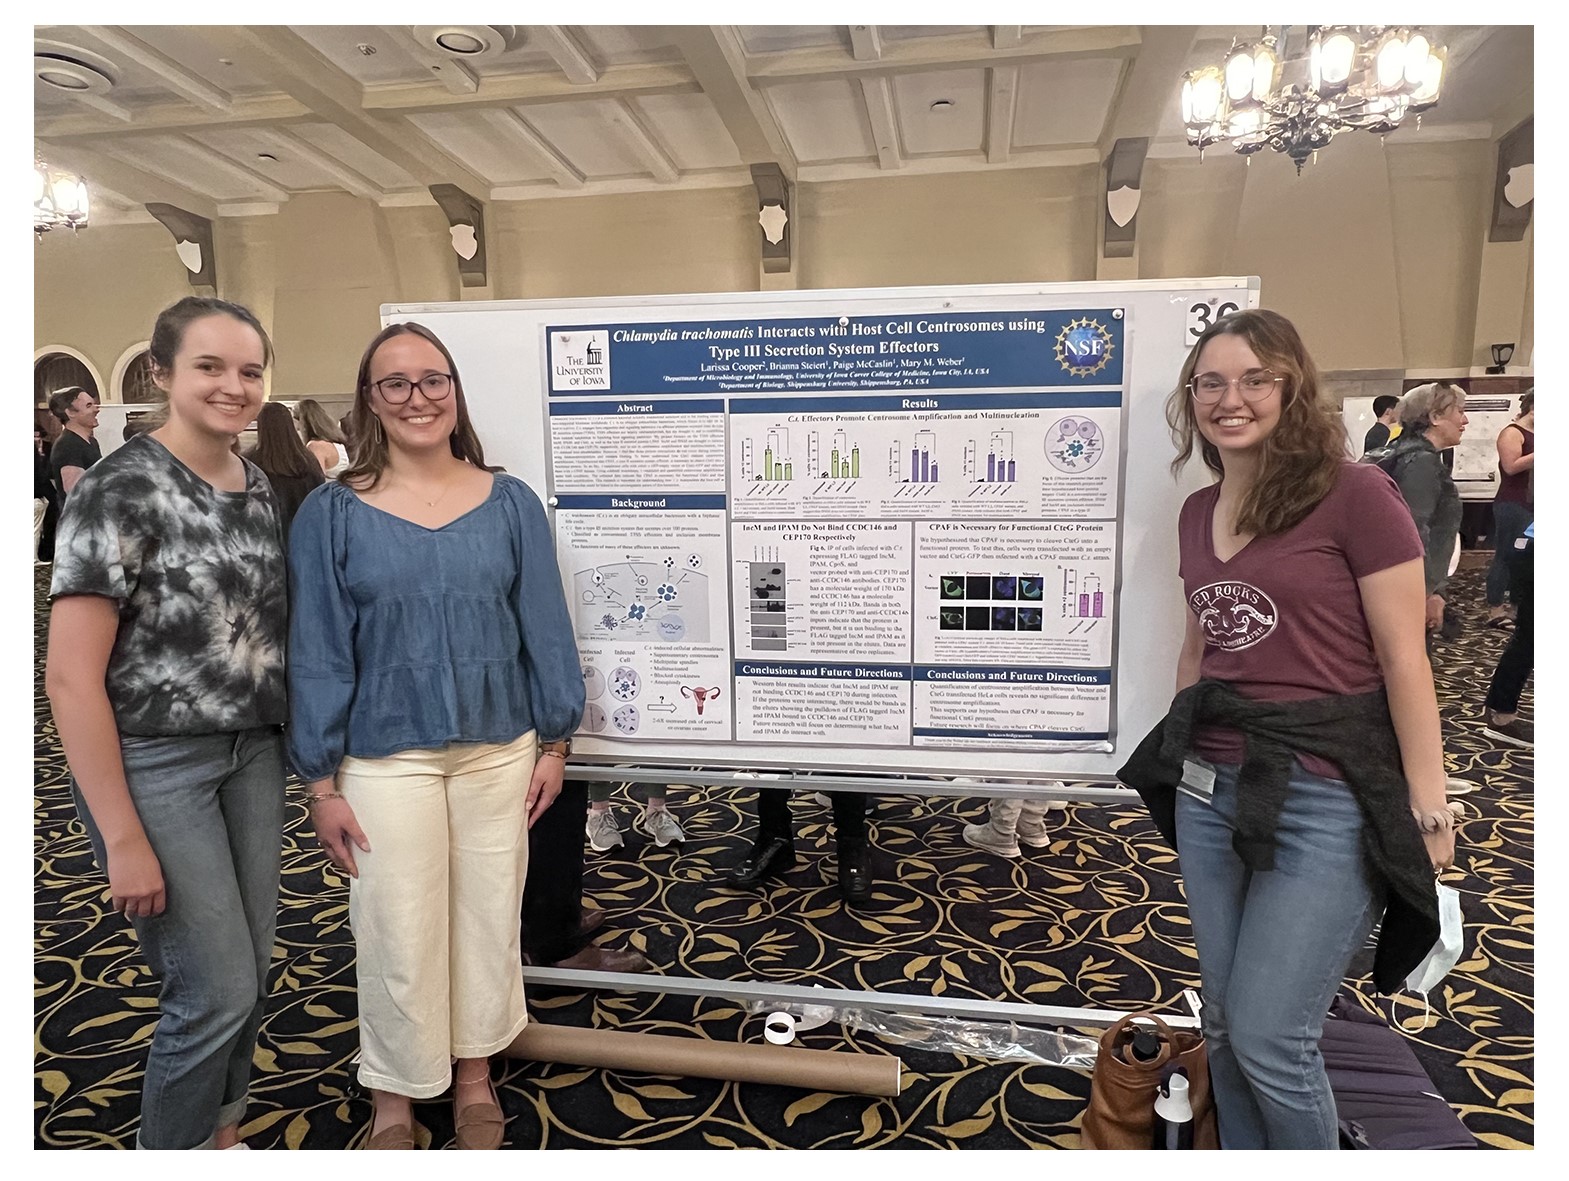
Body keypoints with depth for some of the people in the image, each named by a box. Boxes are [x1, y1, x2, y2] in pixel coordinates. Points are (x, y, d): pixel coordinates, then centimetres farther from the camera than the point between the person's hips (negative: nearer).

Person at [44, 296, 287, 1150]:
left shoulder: (260, 489, 5)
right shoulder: (119, 491, -15)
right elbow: (70, 677, -17)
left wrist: (280, 748, 10)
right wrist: (124, 838, -17)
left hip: (253, 755, 6)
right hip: (154, 765, -6)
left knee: (248, 974, 15)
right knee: (218, 988, 0)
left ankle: (223, 1135, 39)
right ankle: (169, 1151, 27)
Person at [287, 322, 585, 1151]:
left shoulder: (510, 505, -1)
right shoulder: (332, 514, -4)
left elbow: (544, 626, 1)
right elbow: (317, 652, -4)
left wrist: (555, 742, 1)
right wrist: (320, 780, -4)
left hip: (500, 750, 2)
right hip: (387, 761, -1)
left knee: (488, 917, 14)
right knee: (398, 934, 9)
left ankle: (475, 1078, 37)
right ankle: (393, 1101, 33)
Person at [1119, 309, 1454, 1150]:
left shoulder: (1354, 493, -10)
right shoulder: (1198, 513, 9)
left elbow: (1403, 658, -10)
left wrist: (1427, 802, -9)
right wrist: (1176, 753, 20)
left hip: (1325, 799, -6)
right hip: (1210, 791, 6)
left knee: (1269, 1038, 0)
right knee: (1224, 1028, 16)